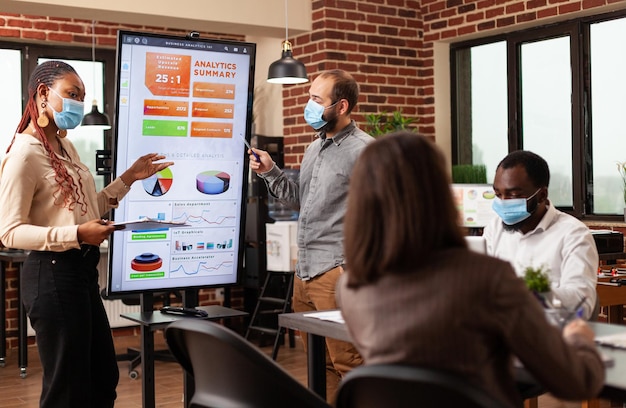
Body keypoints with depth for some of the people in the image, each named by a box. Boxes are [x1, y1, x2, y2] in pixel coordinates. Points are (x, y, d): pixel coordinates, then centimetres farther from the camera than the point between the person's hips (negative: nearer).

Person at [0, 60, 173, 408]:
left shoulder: (66, 146, 13)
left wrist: (129, 178, 12)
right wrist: (76, 235, -28)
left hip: (82, 270, 9)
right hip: (53, 274, -9)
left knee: (104, 380, 18)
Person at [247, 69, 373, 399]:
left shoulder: (363, 150, -11)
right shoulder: (314, 148, 17)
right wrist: (270, 172, 13)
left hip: (336, 273, -9)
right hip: (304, 271, 9)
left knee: (348, 365, -6)